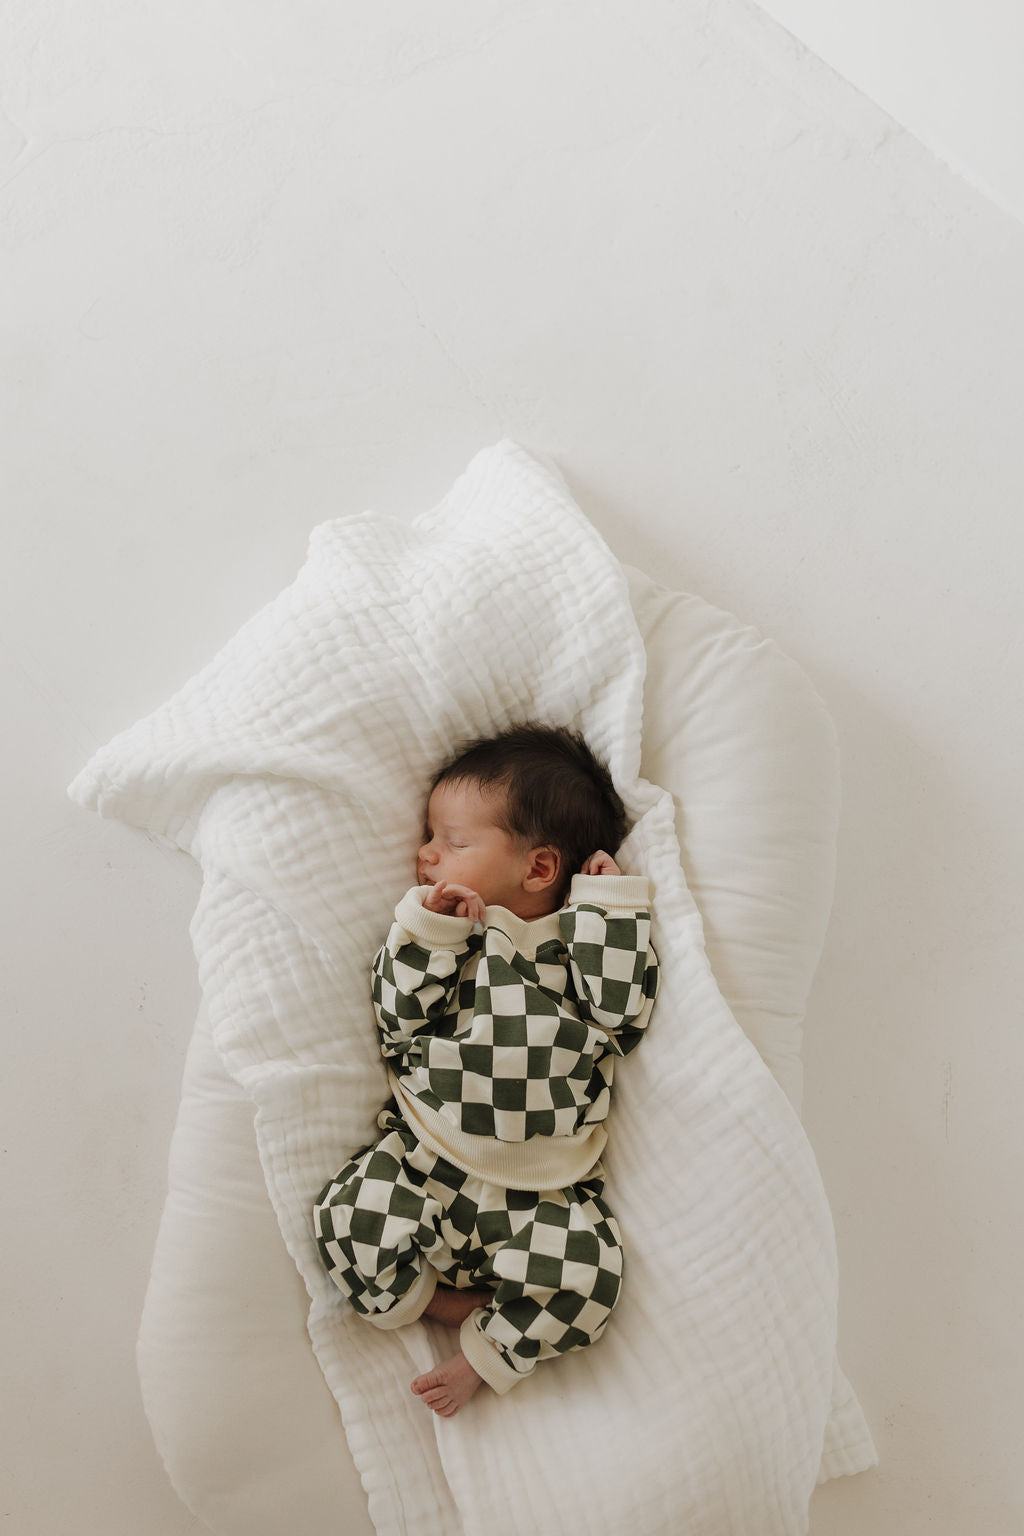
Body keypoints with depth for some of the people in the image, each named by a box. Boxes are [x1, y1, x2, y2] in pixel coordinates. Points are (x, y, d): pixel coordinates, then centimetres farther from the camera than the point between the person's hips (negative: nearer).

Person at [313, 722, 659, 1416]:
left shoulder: (583, 940, 5)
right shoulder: (444, 931, 8)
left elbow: (623, 1009, -10)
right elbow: (398, 1019, -2)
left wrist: (608, 903, -8)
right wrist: (427, 931, -14)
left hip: (540, 1194, -1)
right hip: (423, 1164, 1)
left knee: (587, 1271, -21)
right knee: (347, 1216, -18)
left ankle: (484, 1355, 4)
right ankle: (445, 1302, 6)